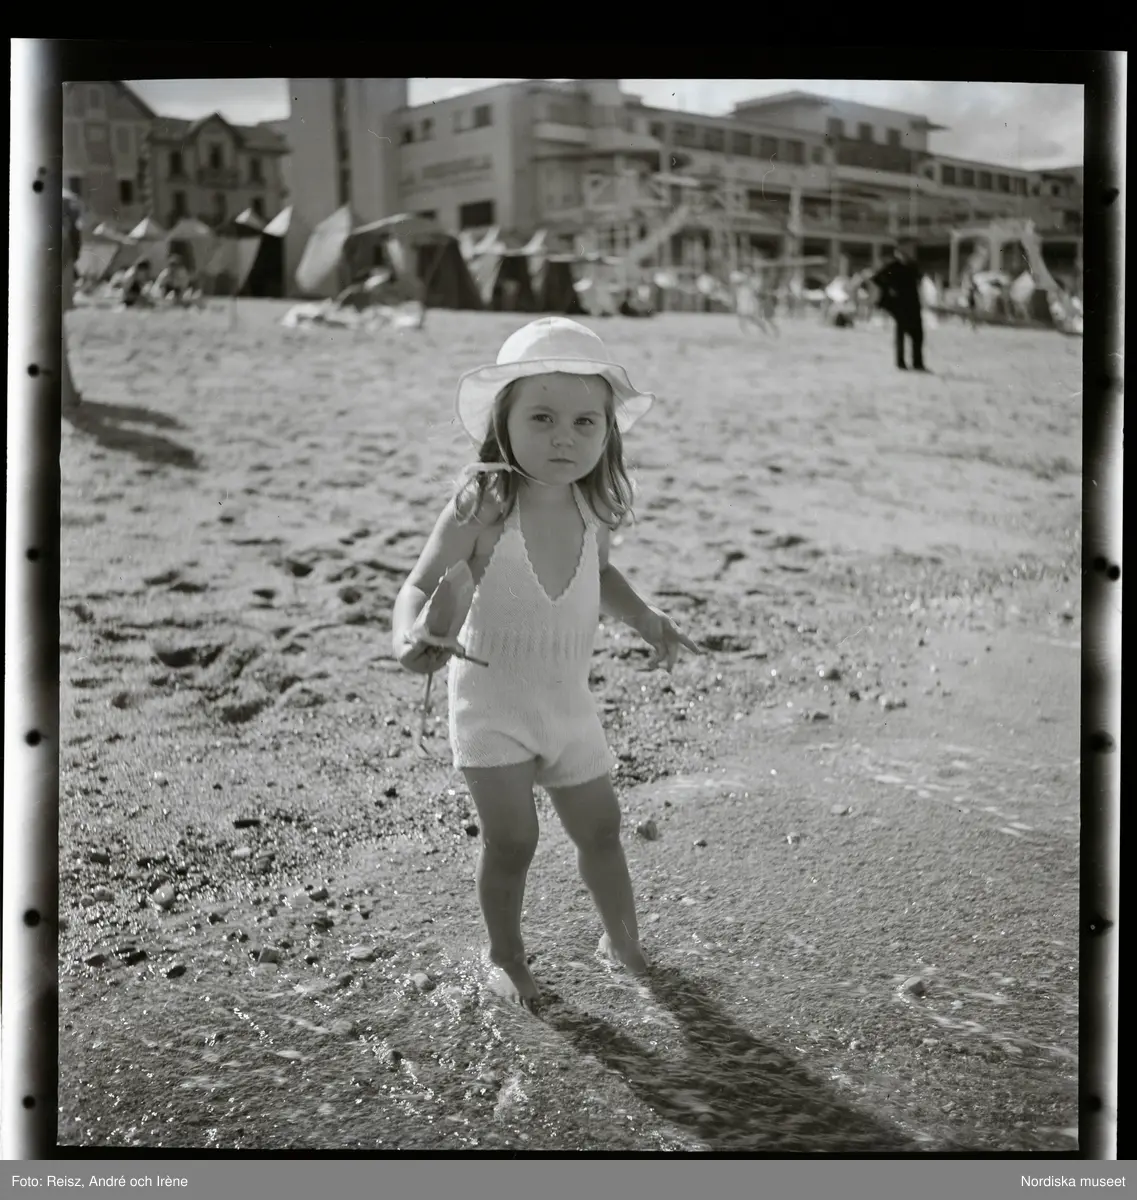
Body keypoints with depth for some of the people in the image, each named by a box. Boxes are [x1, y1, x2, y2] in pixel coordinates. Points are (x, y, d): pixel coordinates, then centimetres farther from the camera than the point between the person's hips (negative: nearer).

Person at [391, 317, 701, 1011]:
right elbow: (422, 585, -21)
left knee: (601, 828, 15)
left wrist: (646, 619, 1)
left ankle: (623, 941, 38)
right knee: (512, 840, -1)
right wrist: (412, 637, -41)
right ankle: (506, 956, 25)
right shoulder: (482, 506, -22)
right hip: (492, 700, -4)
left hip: (570, 701, 5)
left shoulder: (593, 508, -7)